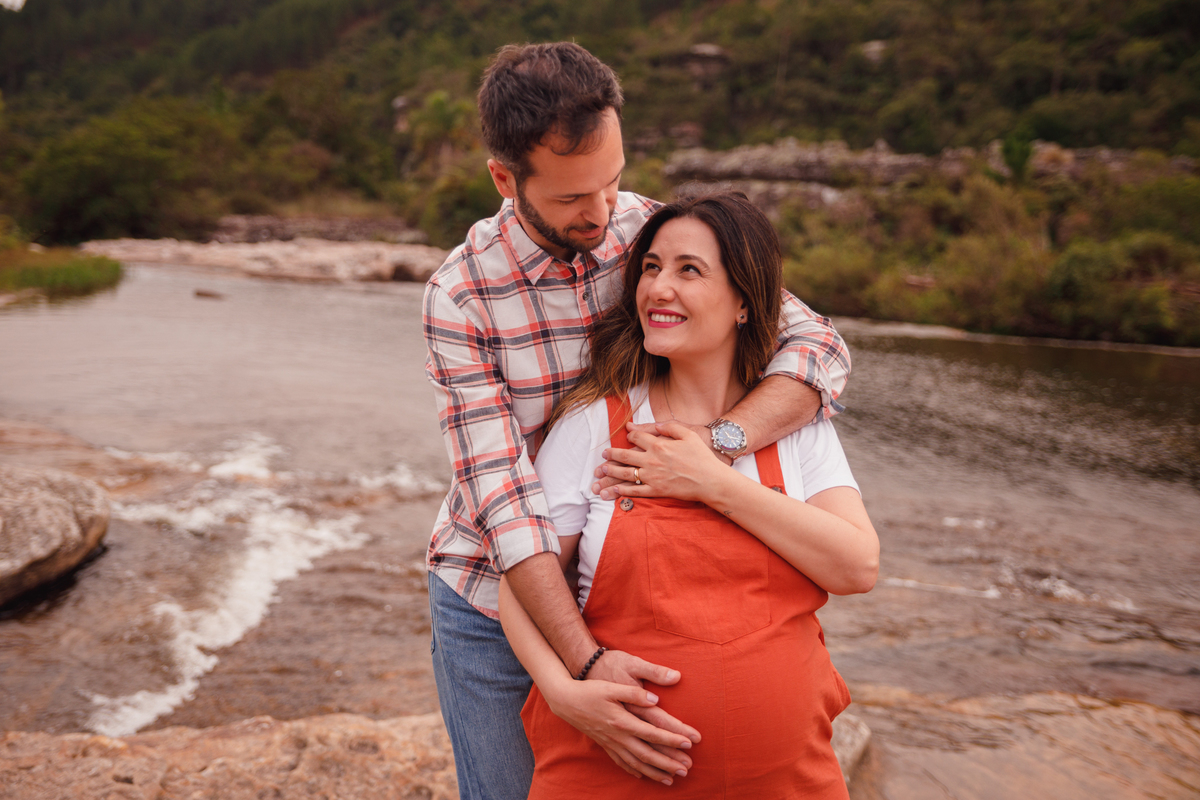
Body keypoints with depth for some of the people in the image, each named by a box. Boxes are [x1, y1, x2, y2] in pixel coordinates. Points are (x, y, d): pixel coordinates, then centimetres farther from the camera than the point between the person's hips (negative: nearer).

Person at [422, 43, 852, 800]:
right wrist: (584, 663, -31)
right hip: (494, 605, -2)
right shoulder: (461, 296, -17)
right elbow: (503, 494, -23)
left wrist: (713, 443, -34)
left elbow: (820, 347, -16)